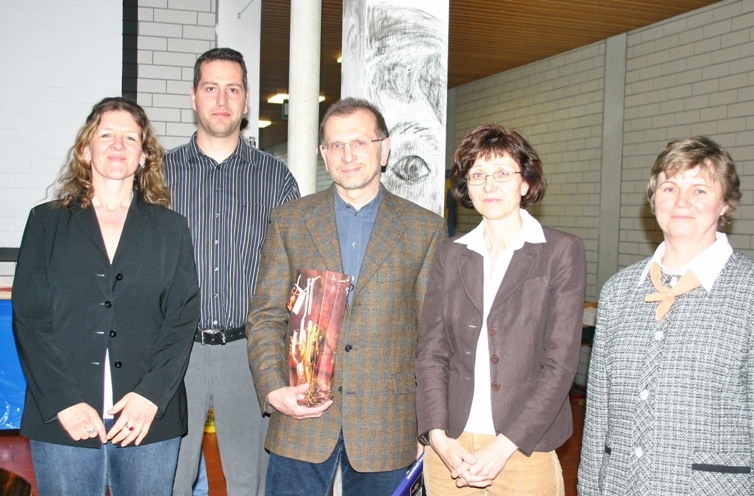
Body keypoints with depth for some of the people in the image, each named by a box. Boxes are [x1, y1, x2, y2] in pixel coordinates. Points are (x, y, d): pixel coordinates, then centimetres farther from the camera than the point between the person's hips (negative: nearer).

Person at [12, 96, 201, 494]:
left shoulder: (171, 229, 11)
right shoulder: (47, 222, 9)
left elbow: (183, 319, 3)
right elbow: (29, 318, 1)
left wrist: (150, 395, -10)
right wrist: (64, 402, -10)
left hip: (149, 420, 1)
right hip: (63, 419, 0)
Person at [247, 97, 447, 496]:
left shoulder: (425, 229, 3)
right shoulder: (288, 221, 6)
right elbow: (265, 317, 5)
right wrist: (273, 389, -9)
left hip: (385, 427, 0)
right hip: (300, 422, 1)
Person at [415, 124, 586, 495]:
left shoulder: (562, 251, -2)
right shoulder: (450, 254, 8)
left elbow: (560, 362, -7)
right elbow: (431, 352, 4)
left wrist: (502, 448, -13)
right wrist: (439, 435, -10)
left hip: (524, 449, -2)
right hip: (450, 446, 3)